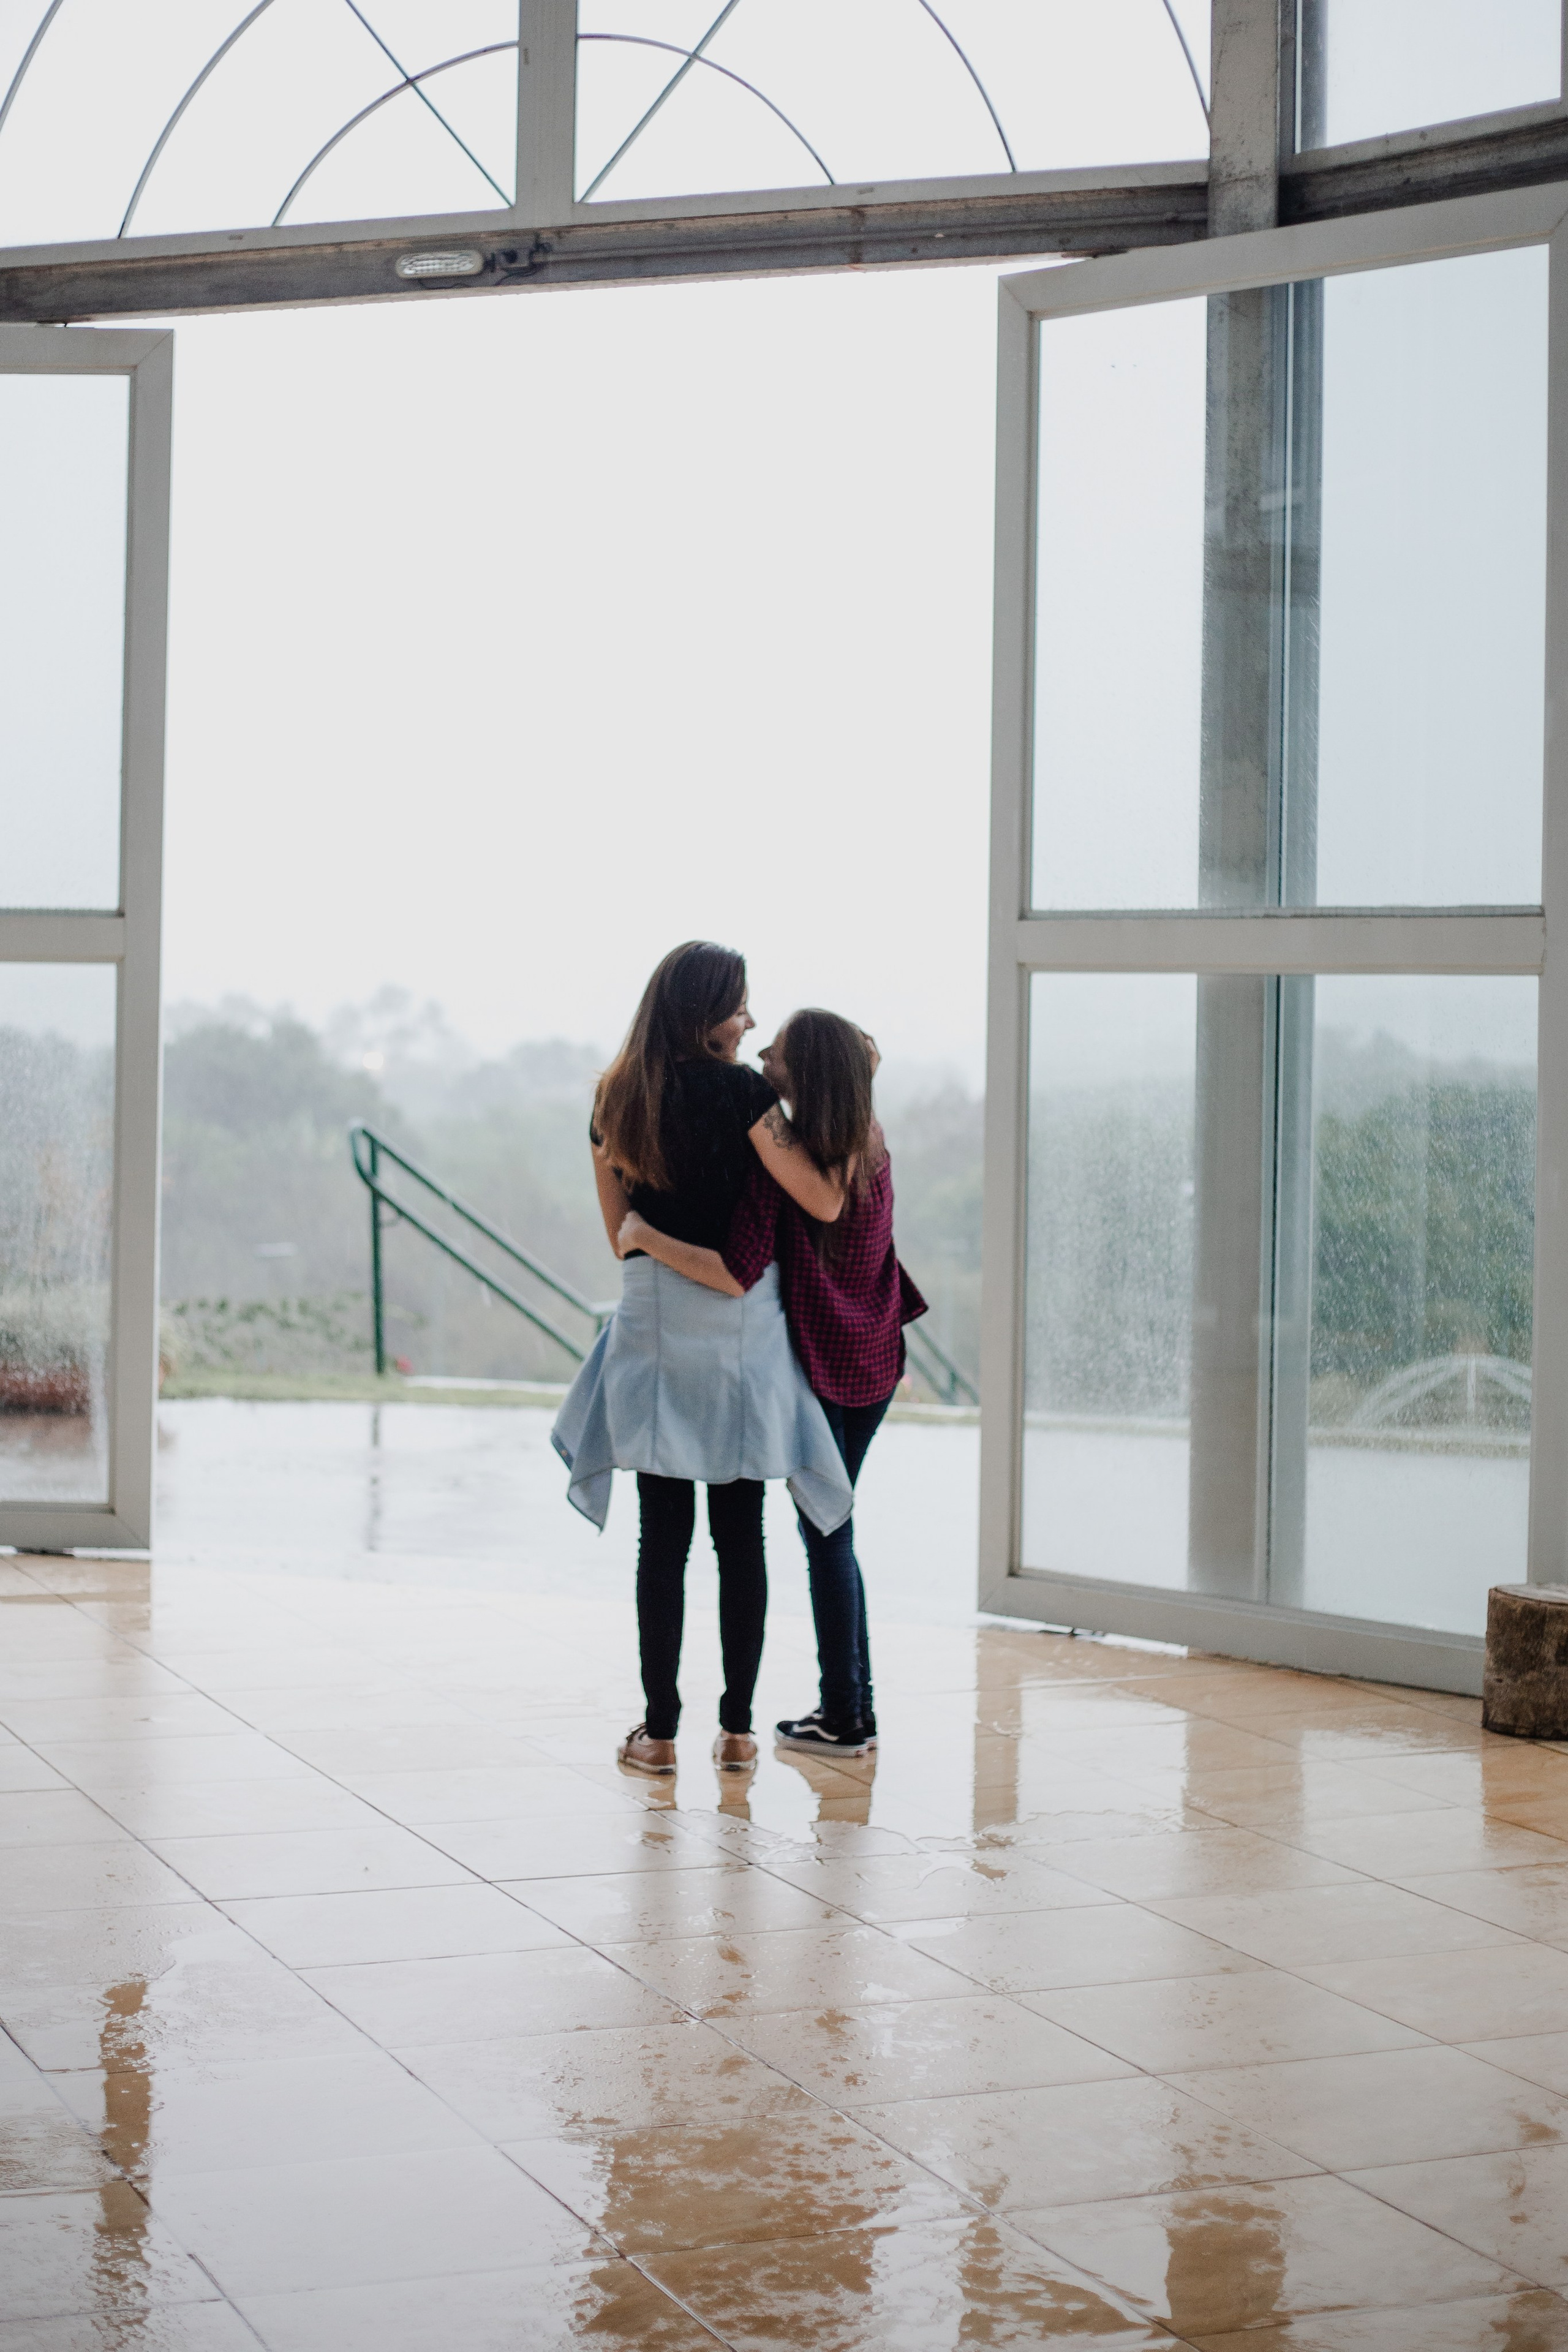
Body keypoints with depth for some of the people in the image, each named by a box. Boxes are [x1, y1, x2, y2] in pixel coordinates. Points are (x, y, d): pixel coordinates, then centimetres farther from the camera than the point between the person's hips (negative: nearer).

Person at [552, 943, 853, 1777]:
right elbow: (822, 1200, -10)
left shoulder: (615, 1098, 7)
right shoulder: (739, 1090, -9)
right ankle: (737, 1728, 9)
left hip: (651, 1316, 3)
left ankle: (659, 1731, 6)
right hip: (740, 1316, -3)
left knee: (663, 1534, 5)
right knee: (740, 1534, 5)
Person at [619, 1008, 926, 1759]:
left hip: (819, 1367, -7)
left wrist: (642, 1235, -19)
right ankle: (855, 1705, 21)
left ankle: (844, 1717, 8)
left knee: (826, 1537, 2)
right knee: (833, 1530, 17)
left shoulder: (782, 1159, -21)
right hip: (875, 1361, 7)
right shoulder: (869, 1146, 1)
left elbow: (735, 1274, -27)